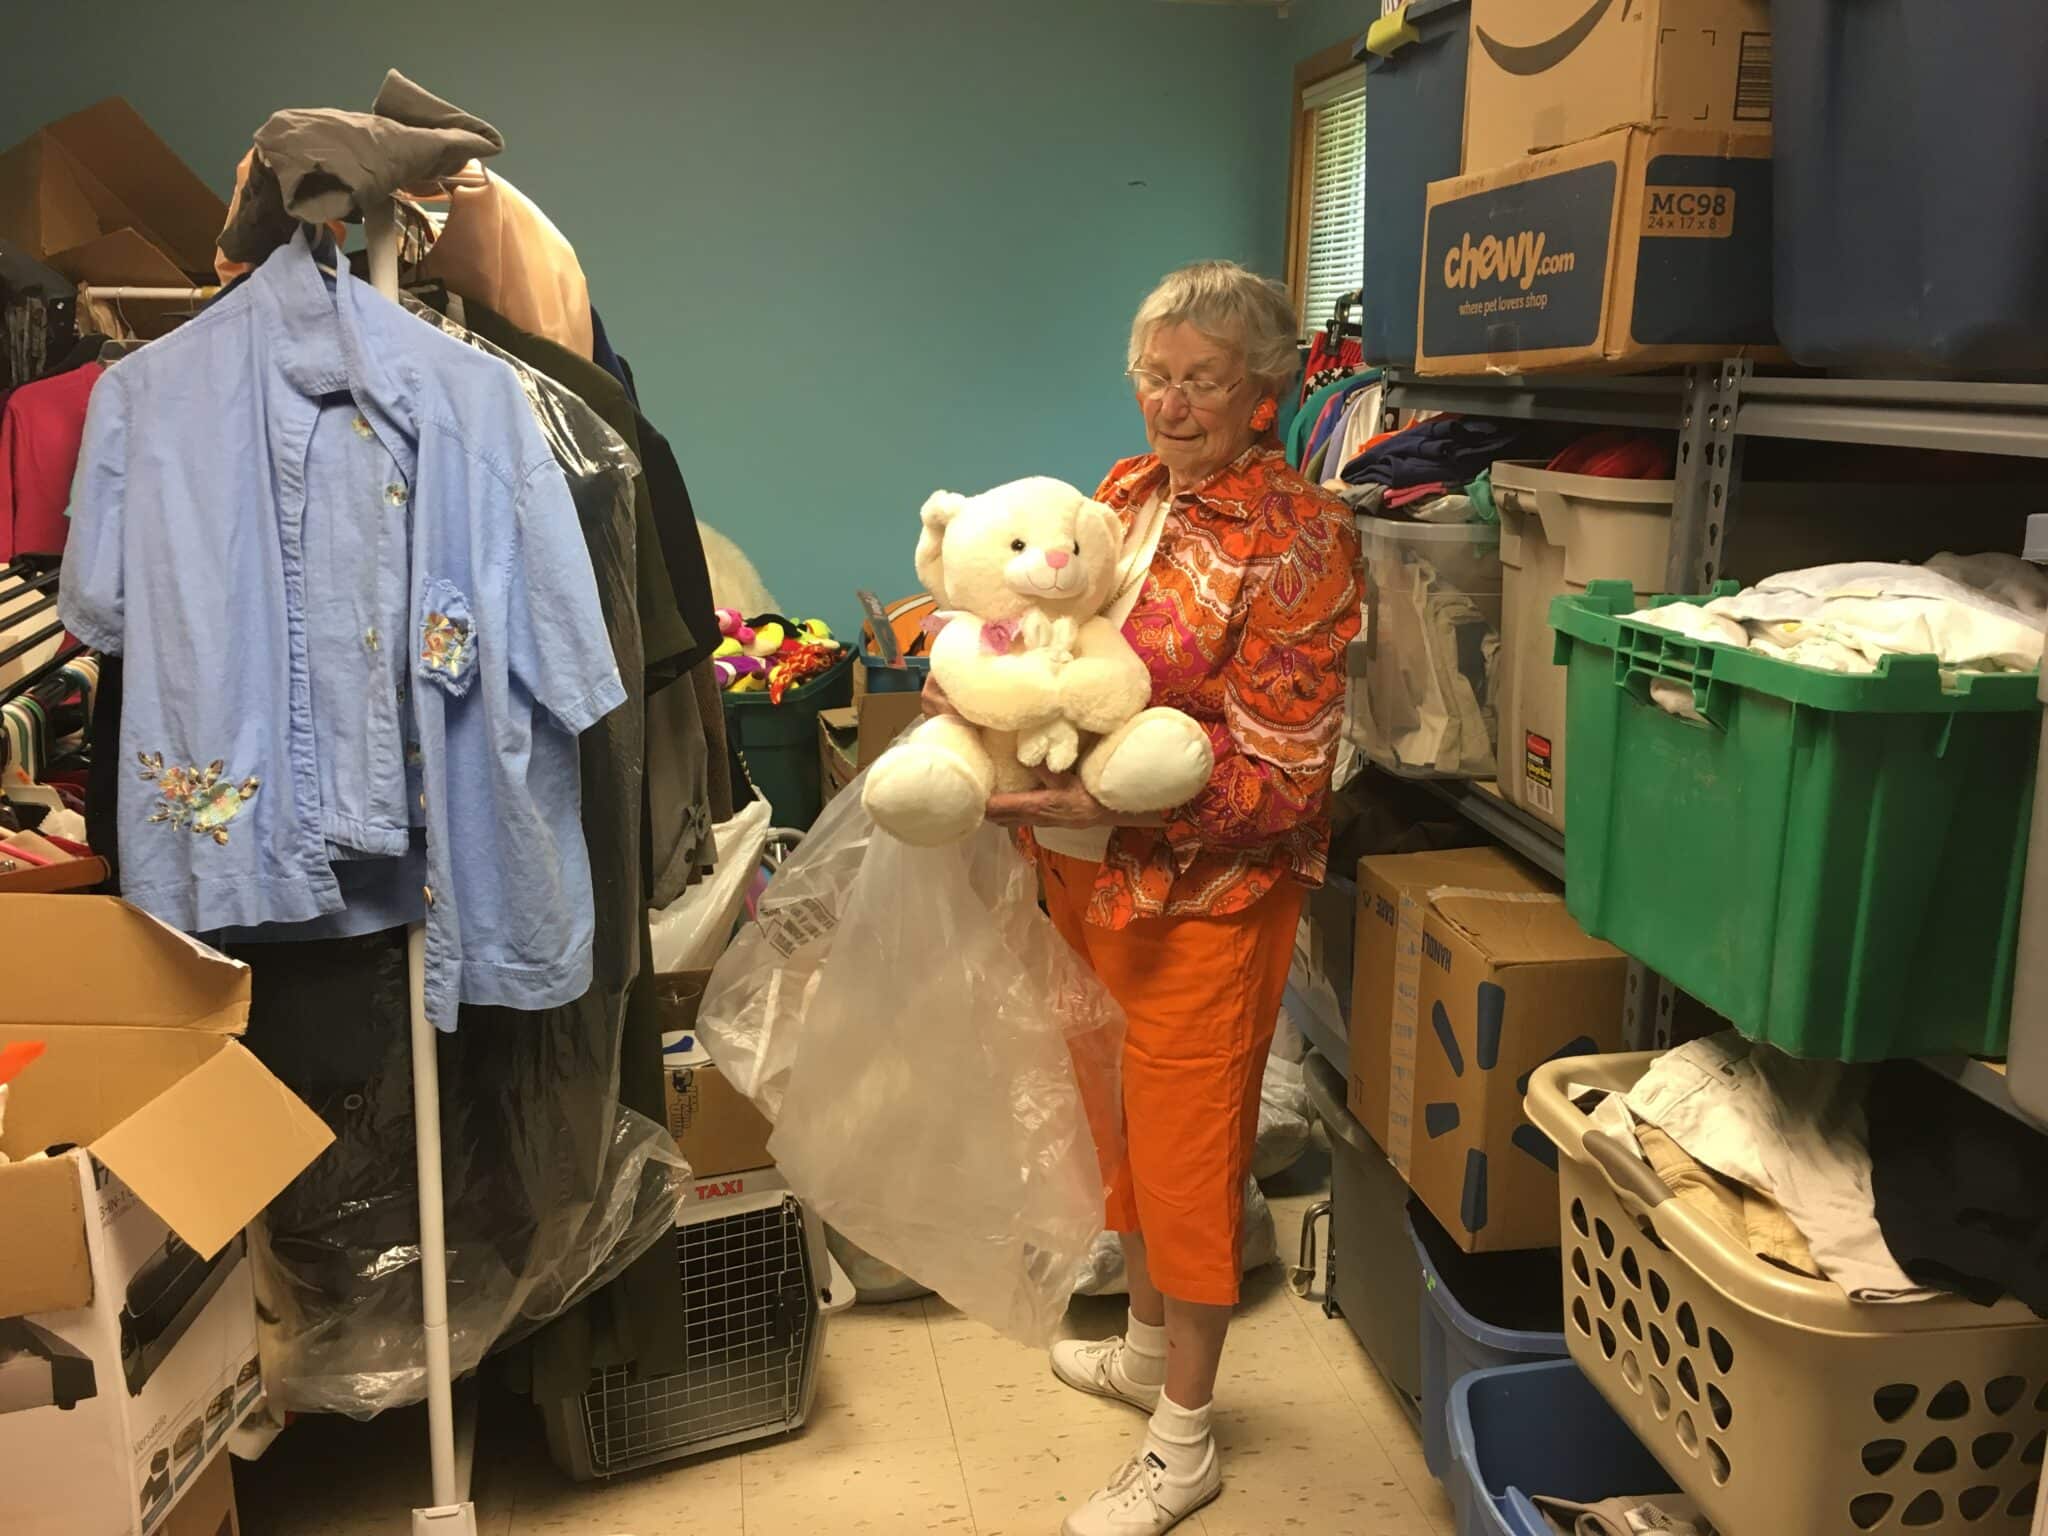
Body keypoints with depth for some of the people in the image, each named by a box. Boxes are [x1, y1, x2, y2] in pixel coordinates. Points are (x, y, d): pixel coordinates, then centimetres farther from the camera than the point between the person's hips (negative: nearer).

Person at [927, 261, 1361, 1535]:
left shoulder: (1300, 541, -16)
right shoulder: (1128, 492, 5)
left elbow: (1281, 780, -18)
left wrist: (1101, 803, -27)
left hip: (1206, 895, -7)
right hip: (1093, 875, 7)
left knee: (1188, 1147, 7)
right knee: (1124, 1125, 21)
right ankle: (1148, 1348, 45)